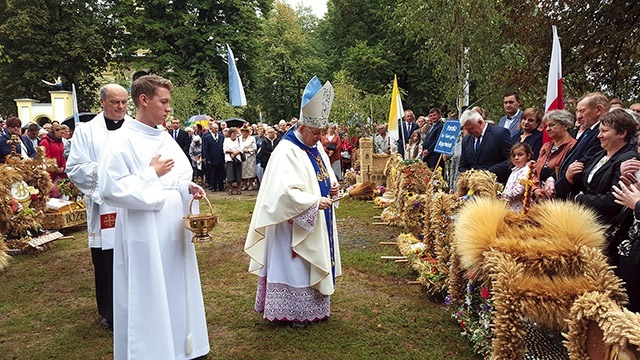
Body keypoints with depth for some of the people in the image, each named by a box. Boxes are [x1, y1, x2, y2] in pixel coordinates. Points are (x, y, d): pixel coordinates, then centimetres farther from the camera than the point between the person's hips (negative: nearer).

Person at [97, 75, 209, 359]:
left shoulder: (165, 138, 9)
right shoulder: (122, 141, -13)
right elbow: (110, 189, -19)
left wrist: (187, 187, -3)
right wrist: (152, 173, -16)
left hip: (174, 229, 7)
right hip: (144, 235, -7)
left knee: (177, 292, 16)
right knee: (148, 299, 4)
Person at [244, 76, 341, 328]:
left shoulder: (316, 146, 8)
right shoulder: (287, 151, -21)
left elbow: (325, 174, 21)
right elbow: (285, 192, -28)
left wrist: (332, 185, -1)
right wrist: (315, 202, -23)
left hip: (317, 222, 9)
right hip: (295, 225, -9)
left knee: (315, 264, 18)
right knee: (295, 266, 2)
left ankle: (315, 306, 33)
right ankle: (292, 313, 18)